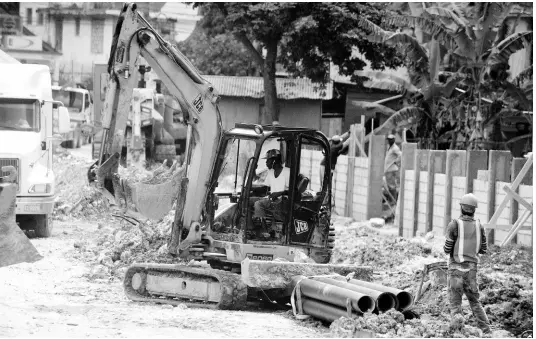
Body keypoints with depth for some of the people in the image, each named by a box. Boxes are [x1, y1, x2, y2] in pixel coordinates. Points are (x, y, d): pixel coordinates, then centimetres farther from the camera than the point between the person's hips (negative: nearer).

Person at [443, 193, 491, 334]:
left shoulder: (454, 225, -11)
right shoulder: (479, 226, 3)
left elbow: (447, 249, -7)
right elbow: (484, 250, 10)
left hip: (456, 268, -4)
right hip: (472, 269, 4)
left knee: (455, 303, 2)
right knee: (475, 301, 16)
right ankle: (486, 331, 11)